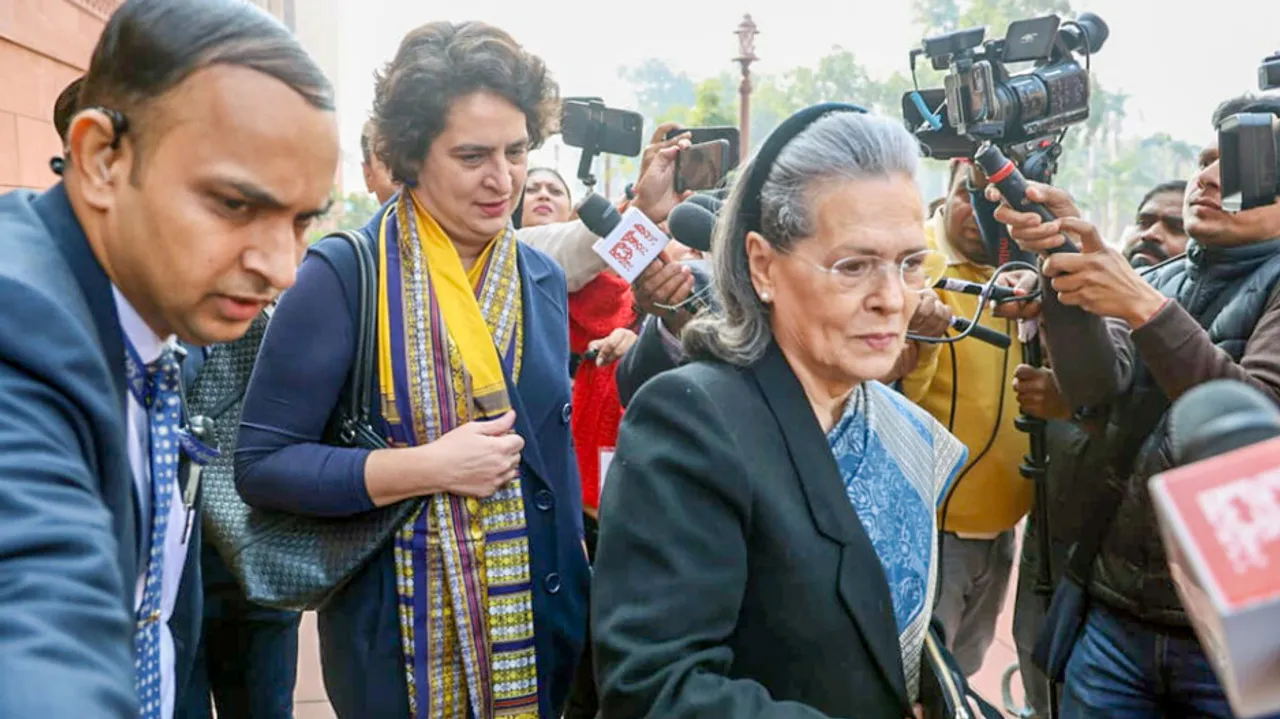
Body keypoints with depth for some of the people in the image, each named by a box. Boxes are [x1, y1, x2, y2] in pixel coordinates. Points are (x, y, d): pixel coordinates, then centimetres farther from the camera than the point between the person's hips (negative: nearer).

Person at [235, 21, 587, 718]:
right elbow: (261, 463, -14)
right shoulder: (344, 274, -15)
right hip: (401, 640, -5)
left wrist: (583, 583, 10)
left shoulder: (542, 278, 3)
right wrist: (429, 466, -22)